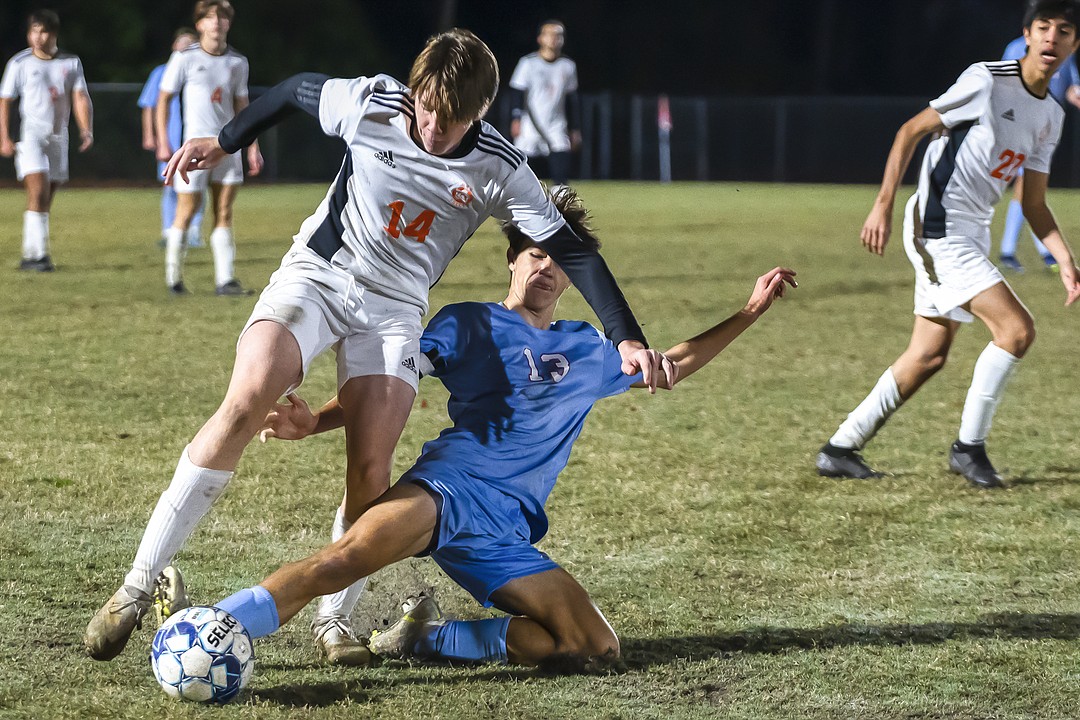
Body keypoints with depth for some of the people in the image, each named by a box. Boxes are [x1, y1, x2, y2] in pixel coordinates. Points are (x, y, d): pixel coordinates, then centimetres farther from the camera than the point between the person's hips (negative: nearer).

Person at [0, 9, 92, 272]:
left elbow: (80, 98, 3)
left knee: (46, 198, 7)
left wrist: (86, 130, -12)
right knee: (38, 191, -19)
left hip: (58, 136, 4)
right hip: (30, 134, -4)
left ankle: (31, 255, 16)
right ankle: (37, 253, -21)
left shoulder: (71, 63, 7)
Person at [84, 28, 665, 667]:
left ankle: (334, 618, 6)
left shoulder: (499, 171, -14)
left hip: (396, 307, 1)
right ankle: (139, 588, -24)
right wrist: (223, 143, 16)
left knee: (371, 467, -17)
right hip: (318, 273, -1)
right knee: (246, 403, -26)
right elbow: (296, 90, 6)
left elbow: (572, 252, -10)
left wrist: (628, 339, -17)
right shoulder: (371, 105, -15)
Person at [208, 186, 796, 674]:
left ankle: (426, 639, -7)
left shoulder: (588, 351, 29)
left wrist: (751, 311, 37)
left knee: (598, 650, -13)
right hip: (452, 482, -5)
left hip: (508, 532, 5)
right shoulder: (468, 324, 16)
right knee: (353, 555, -37)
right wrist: (315, 422, -7)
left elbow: (669, 366, 42)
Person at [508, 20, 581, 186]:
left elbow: (572, 99, 15)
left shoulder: (568, 66, 7)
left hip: (556, 128, 3)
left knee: (561, 175, -12)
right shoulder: (528, 63, -5)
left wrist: (575, 129, 15)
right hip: (530, 127, -3)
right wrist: (516, 119, -19)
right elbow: (516, 92, -7)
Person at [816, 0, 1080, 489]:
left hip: (971, 235, 9)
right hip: (938, 226, -9)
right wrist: (884, 204, -16)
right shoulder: (987, 81, -13)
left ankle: (840, 449, 19)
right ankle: (968, 448, -3)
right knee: (1016, 330, -16)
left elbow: (1034, 204, 14)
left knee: (928, 357, 10)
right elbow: (911, 131, -10)